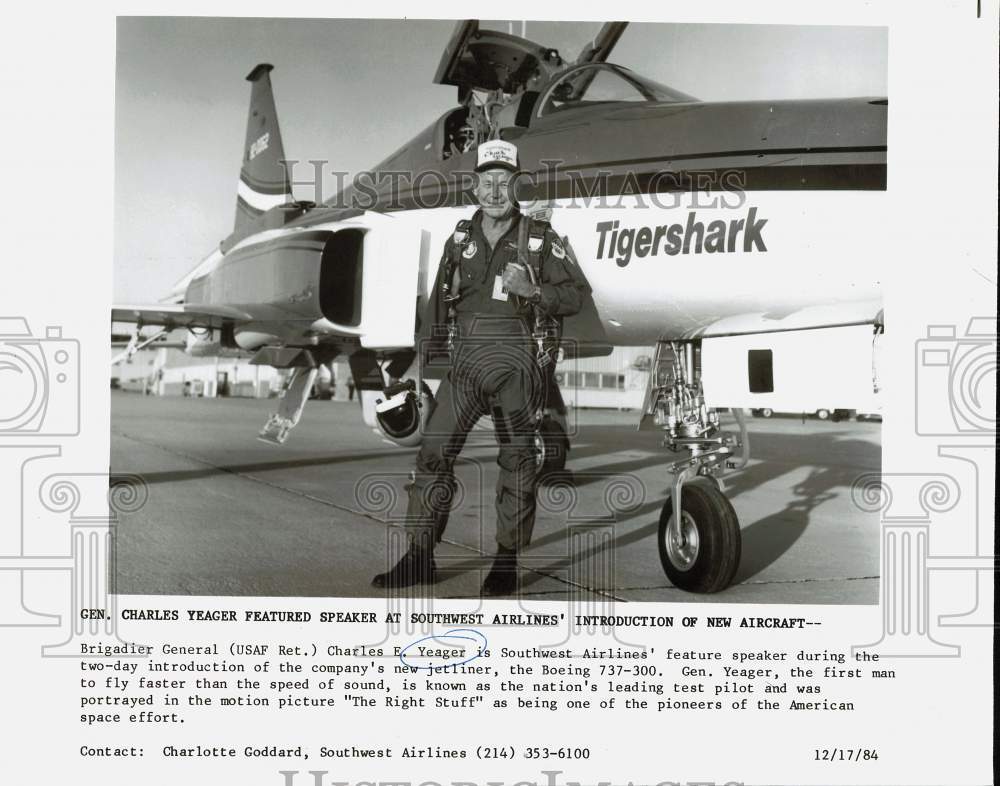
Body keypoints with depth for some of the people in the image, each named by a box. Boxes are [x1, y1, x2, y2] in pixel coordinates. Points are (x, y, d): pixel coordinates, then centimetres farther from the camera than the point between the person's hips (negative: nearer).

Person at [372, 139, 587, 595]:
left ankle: (507, 559, 14)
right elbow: (439, 302, 16)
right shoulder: (460, 239, 12)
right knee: (434, 450, -4)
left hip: (517, 361, -3)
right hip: (466, 357, 3)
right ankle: (420, 554, 5)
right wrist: (428, 358, 15)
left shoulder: (540, 240, 2)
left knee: (517, 459, 3)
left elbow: (578, 294, 2)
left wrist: (532, 290, -15)